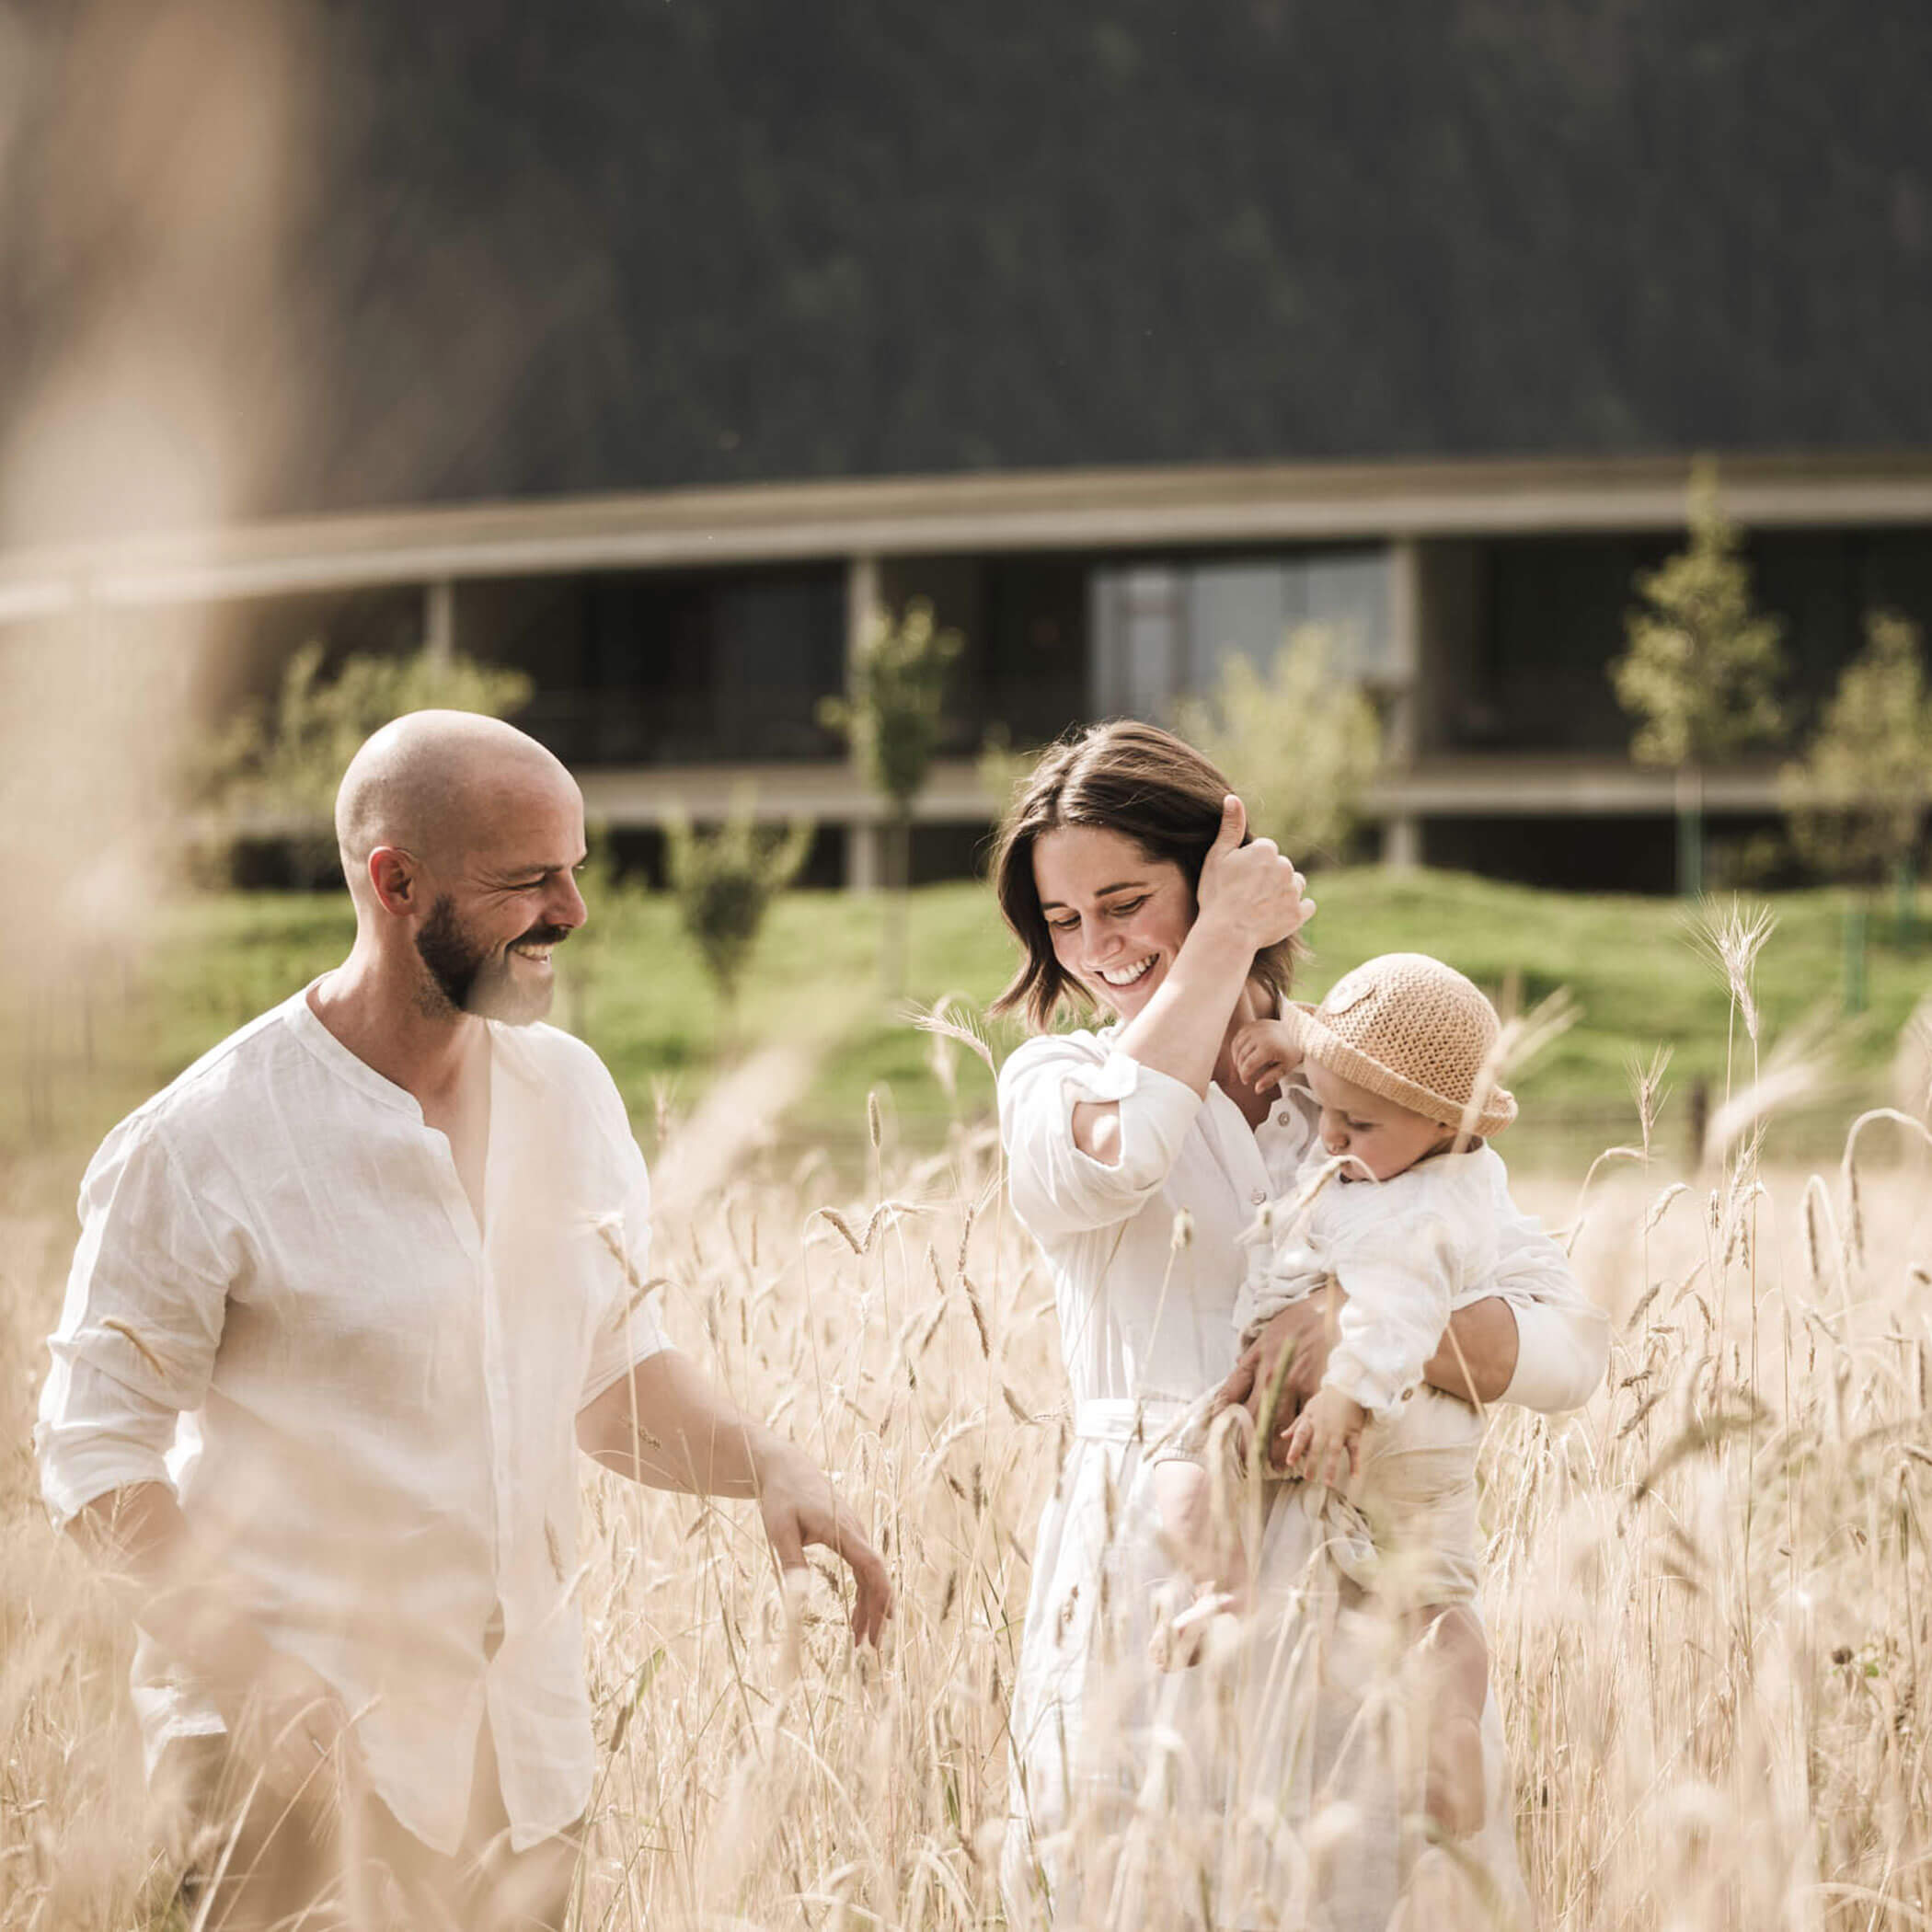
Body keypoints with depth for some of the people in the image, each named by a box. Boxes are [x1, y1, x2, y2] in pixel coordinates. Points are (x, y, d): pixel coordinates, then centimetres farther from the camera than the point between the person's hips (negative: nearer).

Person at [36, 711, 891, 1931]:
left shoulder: (569, 1091, 6)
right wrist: (248, 1660, -24)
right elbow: (99, 1455, -10)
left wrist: (764, 1465, -3)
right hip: (308, 1751, -5)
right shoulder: (204, 1145, -13)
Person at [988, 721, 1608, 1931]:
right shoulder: (1057, 1081, 9)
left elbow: (1573, 1346, -2)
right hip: (1149, 1593, 0)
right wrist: (1222, 940, -6)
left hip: (1356, 1595, 1)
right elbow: (1107, 1157, -18)